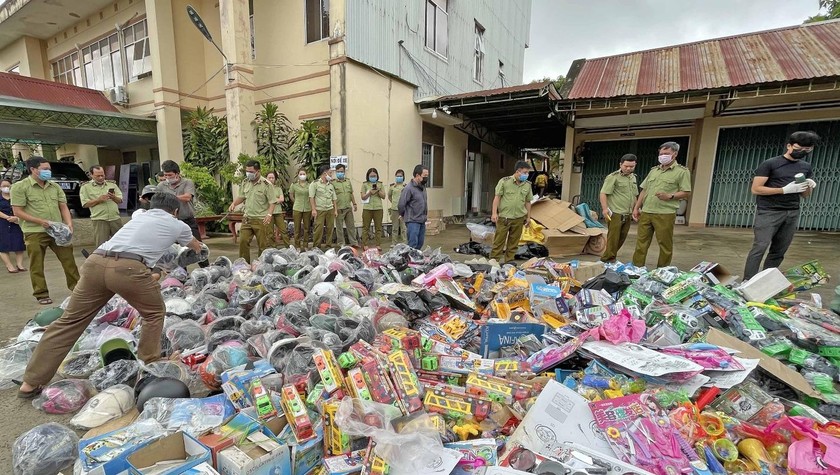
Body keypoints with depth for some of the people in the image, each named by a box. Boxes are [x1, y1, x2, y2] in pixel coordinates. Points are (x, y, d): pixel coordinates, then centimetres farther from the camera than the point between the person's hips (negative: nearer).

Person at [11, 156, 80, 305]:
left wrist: (69, 223, -4)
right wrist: (40, 221, -17)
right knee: (36, 265, 5)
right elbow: (17, 211, -6)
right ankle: (41, 294, 14)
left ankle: (76, 287, 17)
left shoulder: (54, 186, 10)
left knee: (69, 260, 6)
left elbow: (63, 207, 11)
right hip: (34, 233, -4)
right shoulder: (20, 187, -3)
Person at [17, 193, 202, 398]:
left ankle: (30, 383, 24)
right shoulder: (178, 225, 21)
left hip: (95, 262, 5)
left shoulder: (140, 216, 33)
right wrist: (199, 249, 66)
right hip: (128, 267, -5)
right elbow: (197, 247, 43)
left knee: (70, 320, 16)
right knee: (155, 313, 18)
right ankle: (148, 367, 23)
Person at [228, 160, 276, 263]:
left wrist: (269, 214, -25)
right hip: (247, 218, 6)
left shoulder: (266, 184, -10)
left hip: (261, 219, -5)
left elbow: (273, 202, -12)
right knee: (243, 241, 4)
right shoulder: (245, 182, 8)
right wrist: (234, 203, 3)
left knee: (262, 245, 4)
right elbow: (242, 196, 21)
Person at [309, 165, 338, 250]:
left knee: (330, 228, 5)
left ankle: (329, 244, 17)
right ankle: (316, 246, 4)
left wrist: (336, 210, 9)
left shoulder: (331, 185, 16)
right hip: (319, 210, -5)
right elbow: (311, 197, -5)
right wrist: (313, 209, -13)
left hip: (330, 209, 5)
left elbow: (334, 198, 16)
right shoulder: (315, 183, 0)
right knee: (318, 229, -6)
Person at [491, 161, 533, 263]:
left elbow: (528, 202, 15)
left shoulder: (527, 185, 9)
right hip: (504, 217, -4)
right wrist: (494, 213, -12)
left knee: (514, 242, 10)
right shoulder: (504, 181, -4)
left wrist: (528, 216, 15)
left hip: (519, 218, 4)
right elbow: (497, 197, -6)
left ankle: (509, 261, 21)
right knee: (499, 240, 0)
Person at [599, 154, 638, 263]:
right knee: (613, 238, -6)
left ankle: (607, 258, 19)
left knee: (621, 239, 9)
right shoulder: (613, 177, -7)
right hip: (615, 214, -8)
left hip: (627, 215, 8)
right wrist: (605, 208, -25)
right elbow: (603, 193, -14)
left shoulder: (633, 177, 17)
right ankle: (608, 259, 4)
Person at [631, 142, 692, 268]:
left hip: (665, 214, -5)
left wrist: (669, 196, -18)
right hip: (646, 212, 5)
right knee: (641, 241, 4)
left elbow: (686, 193, -3)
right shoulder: (654, 170, 18)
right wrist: (636, 208, 11)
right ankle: (636, 268, 10)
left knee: (665, 244, 3)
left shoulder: (682, 171, 2)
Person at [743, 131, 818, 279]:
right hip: (769, 212, -6)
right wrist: (785, 190, -14)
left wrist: (809, 186, -1)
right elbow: (755, 189, -8)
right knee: (760, 248, -14)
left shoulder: (806, 167, 17)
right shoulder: (770, 164, -1)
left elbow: (805, 195, 20)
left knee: (779, 251, 3)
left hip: (792, 214, 6)